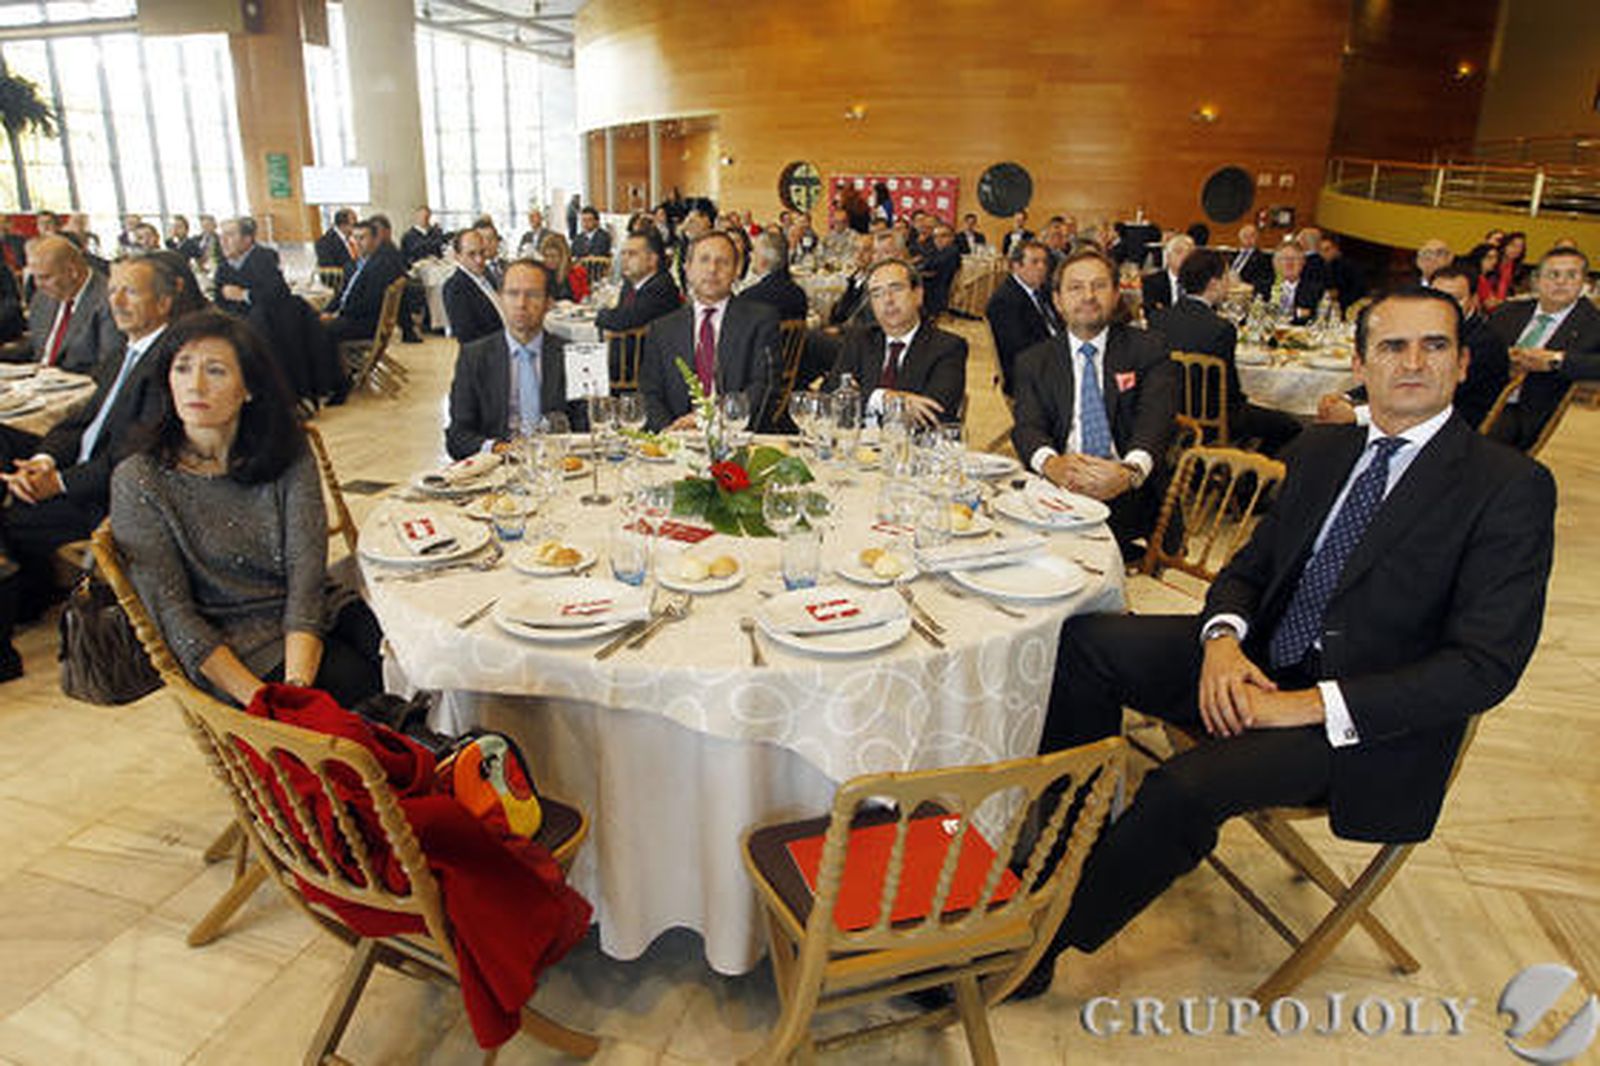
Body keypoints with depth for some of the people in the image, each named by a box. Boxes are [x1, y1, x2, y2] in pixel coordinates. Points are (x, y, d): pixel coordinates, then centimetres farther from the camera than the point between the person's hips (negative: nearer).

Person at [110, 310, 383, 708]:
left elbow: (307, 573, -7)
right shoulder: (138, 481, -3)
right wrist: (261, 701, -21)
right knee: (358, 680, -29)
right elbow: (173, 613, -7)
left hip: (313, 619, 3)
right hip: (232, 644, -2)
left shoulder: (288, 454, 2)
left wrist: (296, 687, -23)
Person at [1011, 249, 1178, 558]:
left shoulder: (1148, 350, 12)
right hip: (1058, 488, 1)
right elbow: (1027, 426, 0)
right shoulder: (1033, 362, 17)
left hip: (1129, 491, 0)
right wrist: (1051, 463, -25)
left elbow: (1155, 419, -5)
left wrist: (1130, 472, -28)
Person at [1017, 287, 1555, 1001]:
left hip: (1366, 719, -6)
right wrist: (1221, 638, -12)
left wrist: (1310, 705, -23)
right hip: (1257, 668, 6)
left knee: (1189, 785, -30)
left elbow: (1485, 667, -15)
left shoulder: (1510, 487, -9)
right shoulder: (1320, 451, 10)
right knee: (1084, 640, -12)